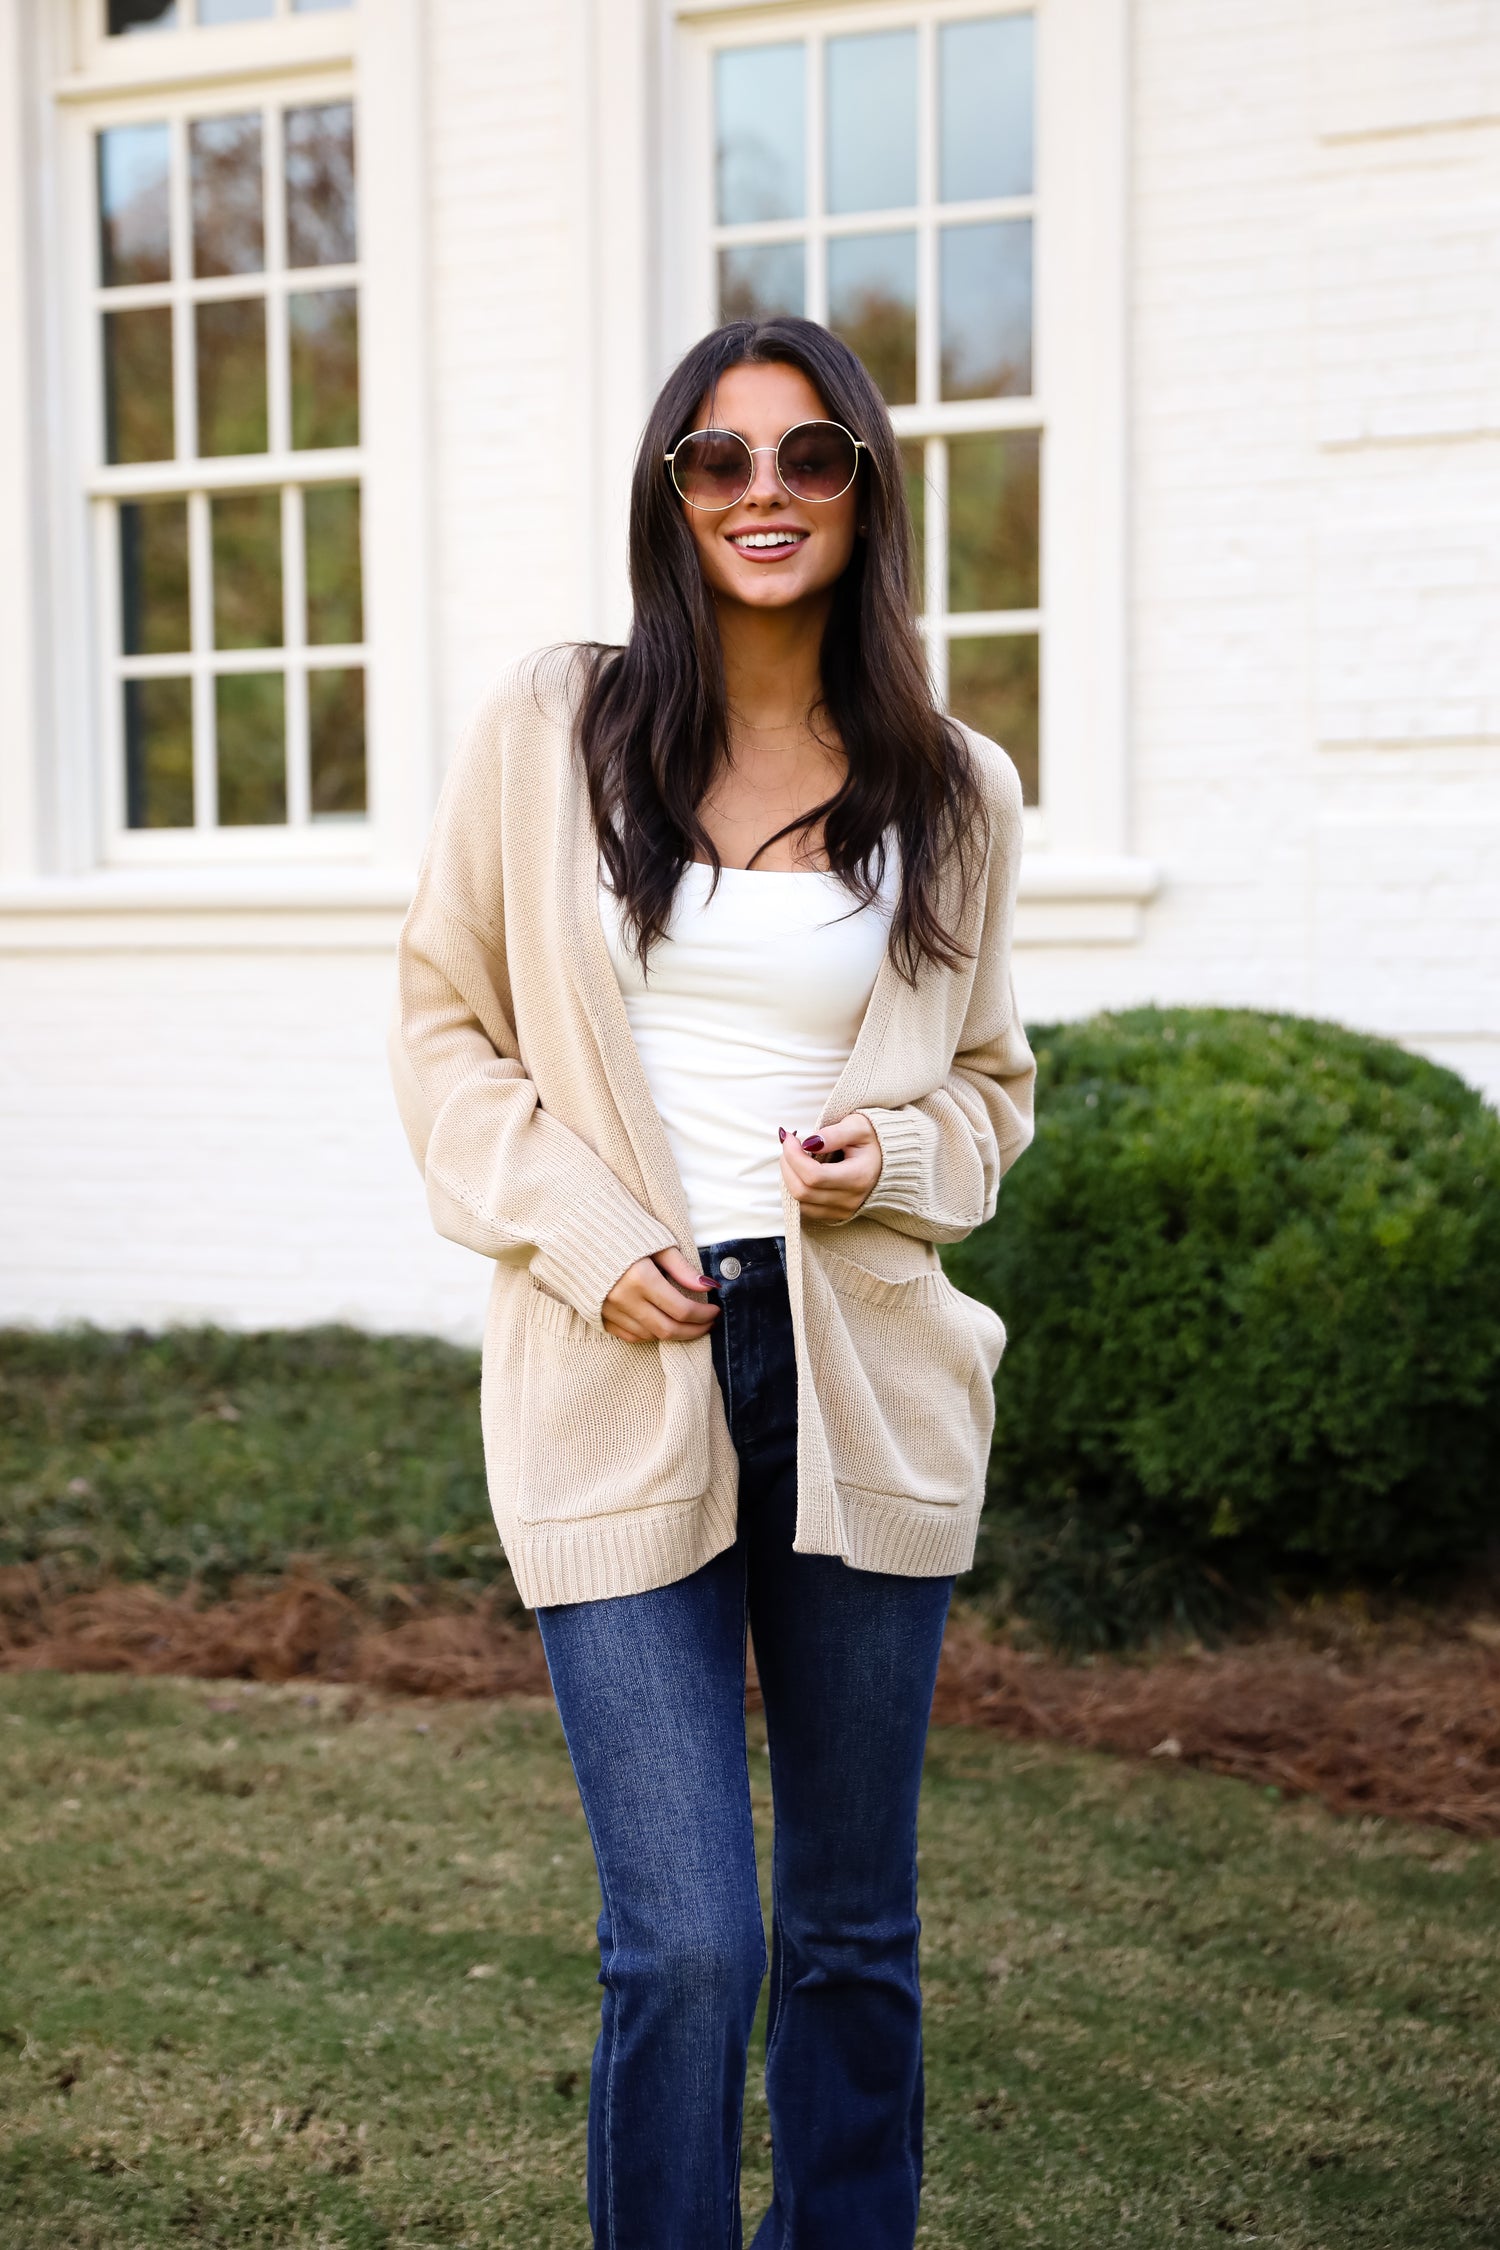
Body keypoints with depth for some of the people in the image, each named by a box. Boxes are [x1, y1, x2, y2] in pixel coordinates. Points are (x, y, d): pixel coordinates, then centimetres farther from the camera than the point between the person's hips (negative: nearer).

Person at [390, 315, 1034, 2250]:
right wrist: (581, 1235, -8)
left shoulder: (952, 792, 7)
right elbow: (446, 1028, 6)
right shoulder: (548, 733, 3)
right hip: (622, 1378, -2)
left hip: (865, 1383, 2)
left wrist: (899, 1157, -6)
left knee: (853, 1927, 13)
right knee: (687, 1944, -6)